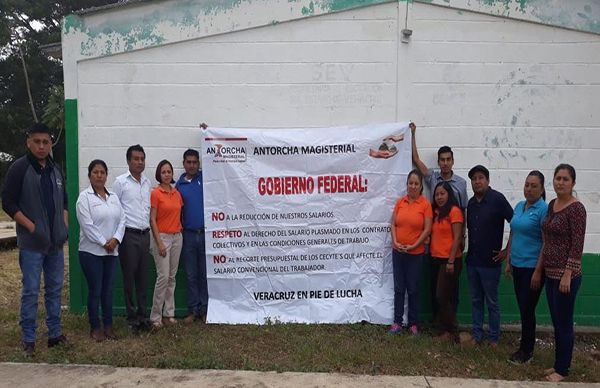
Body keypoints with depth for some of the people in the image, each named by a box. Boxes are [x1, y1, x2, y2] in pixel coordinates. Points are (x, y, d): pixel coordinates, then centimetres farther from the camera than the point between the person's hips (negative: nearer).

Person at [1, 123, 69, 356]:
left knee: (55, 289, 12)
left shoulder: (55, 169, 11)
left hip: (56, 242, 6)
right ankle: (28, 339, 13)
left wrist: (64, 225, 7)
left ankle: (55, 334, 23)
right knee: (30, 291, 1)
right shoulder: (19, 168, -8)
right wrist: (32, 227, -15)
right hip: (32, 243, -6)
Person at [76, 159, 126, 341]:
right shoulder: (84, 197, -6)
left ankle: (108, 325, 21)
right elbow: (87, 225, -14)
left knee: (108, 290, 11)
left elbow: (122, 220, 5)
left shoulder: (113, 197, 11)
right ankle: (95, 327, 15)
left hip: (112, 251, 5)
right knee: (95, 291, 3)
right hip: (91, 251, -5)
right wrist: (104, 243, -14)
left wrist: (115, 239, -10)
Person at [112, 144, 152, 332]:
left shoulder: (147, 182, 12)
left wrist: (148, 228, 10)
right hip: (129, 235, -5)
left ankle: (142, 315, 19)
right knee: (129, 277, 3)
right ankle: (131, 317, 13)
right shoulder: (120, 182, -4)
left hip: (145, 234, 5)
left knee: (143, 277, 10)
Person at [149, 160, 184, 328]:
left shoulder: (177, 193, 9)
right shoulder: (156, 193, -8)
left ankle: (169, 313, 18)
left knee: (172, 277, 9)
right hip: (163, 237, -6)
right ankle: (155, 316, 3)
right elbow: (152, 220, -10)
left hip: (177, 237, 6)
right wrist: (159, 243, -14)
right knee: (163, 276, -8)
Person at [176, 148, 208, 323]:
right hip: (188, 235, 2)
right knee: (191, 275, 9)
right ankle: (193, 310, 19)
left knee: (205, 274, 6)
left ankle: (205, 310, 16)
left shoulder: (206, 178, 2)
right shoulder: (179, 185, 8)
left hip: (206, 233, -2)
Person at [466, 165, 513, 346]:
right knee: (475, 300, 14)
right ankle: (477, 335, 26)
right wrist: (469, 252, 9)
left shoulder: (497, 199, -13)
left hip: (490, 261, -6)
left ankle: (494, 338, 21)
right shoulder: (471, 202, 7)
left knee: (492, 302, 7)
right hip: (472, 261, 6)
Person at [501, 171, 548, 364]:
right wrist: (508, 261, 14)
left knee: (527, 309, 1)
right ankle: (525, 346, 27)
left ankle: (526, 351, 17)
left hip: (532, 267, -7)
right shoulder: (519, 206, 10)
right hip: (517, 265, 7)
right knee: (523, 308, 14)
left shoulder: (543, 210, -12)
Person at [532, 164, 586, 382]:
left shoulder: (576, 208, -14)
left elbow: (577, 246, -16)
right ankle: (558, 364, 28)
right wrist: (538, 269, 15)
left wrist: (567, 275, -19)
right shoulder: (552, 205, 9)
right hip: (550, 273, 8)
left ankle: (562, 370, 17)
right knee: (556, 323, 16)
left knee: (564, 324, 4)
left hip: (565, 274, -8)